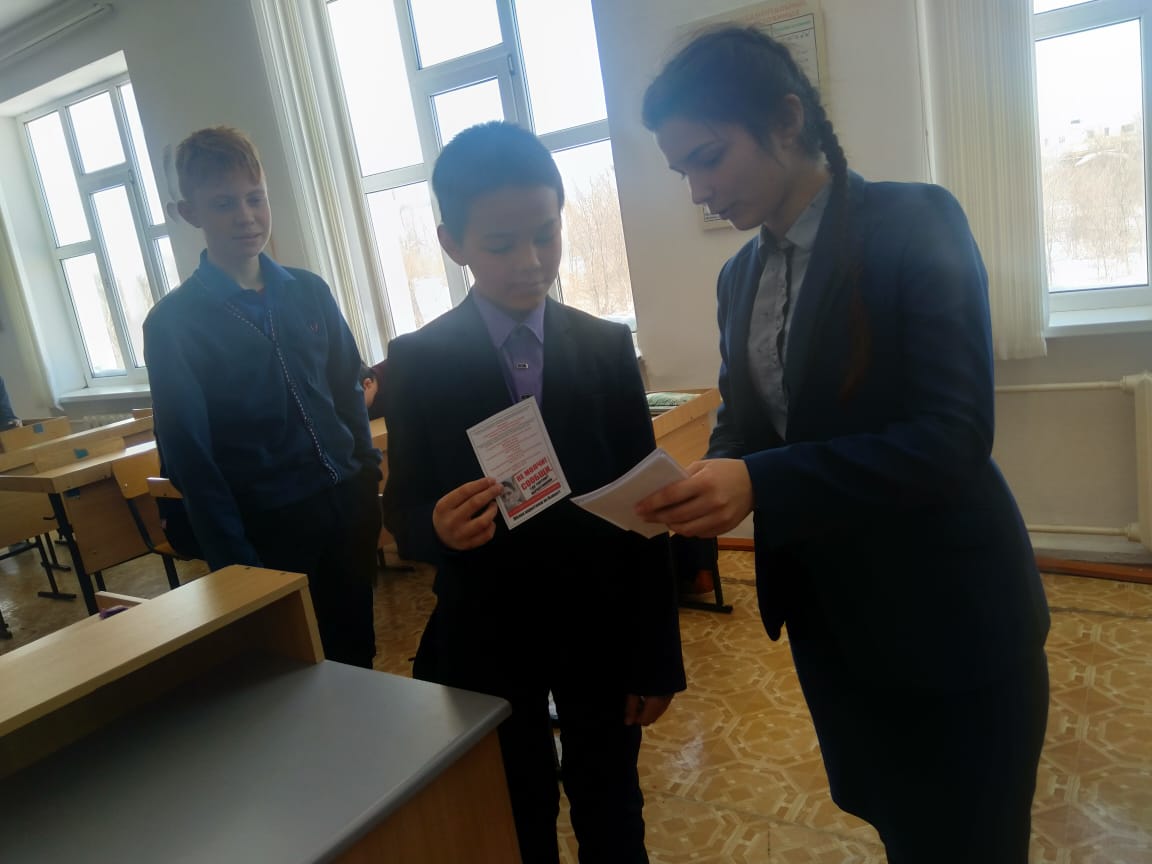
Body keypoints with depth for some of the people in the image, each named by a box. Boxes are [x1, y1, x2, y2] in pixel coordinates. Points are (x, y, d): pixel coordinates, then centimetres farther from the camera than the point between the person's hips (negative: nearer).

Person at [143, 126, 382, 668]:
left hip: (348, 506, 4)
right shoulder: (173, 323, -8)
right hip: (270, 529, -4)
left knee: (358, 654, 17)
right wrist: (238, 566, -9)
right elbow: (190, 460, -9)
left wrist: (369, 481, 5)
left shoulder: (309, 292, 4)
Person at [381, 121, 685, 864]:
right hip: (486, 639, 0)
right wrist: (438, 525, -29)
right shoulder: (417, 362, -8)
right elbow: (402, 509, -4)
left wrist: (657, 655, -3)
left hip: (598, 630, 1)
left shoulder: (608, 347, -5)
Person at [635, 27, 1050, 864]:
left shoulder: (916, 221, -16)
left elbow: (953, 435, -23)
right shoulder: (740, 276, 5)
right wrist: (708, 483, -13)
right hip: (825, 610, 6)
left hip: (948, 616, -6)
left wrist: (761, 485, -31)